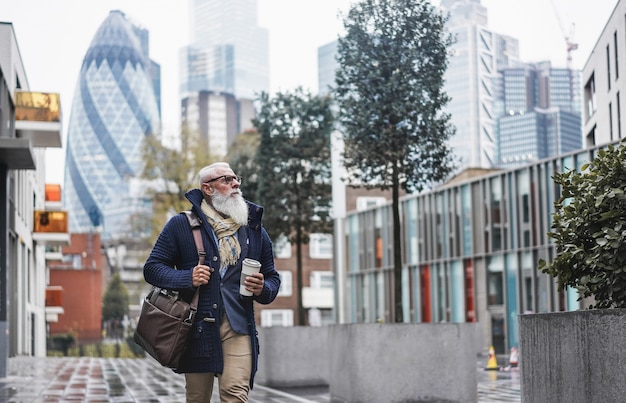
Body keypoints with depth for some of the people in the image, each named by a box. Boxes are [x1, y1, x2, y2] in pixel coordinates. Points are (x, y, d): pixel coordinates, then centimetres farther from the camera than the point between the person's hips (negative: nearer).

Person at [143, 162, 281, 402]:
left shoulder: (254, 229, 15)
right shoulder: (182, 225, 5)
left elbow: (272, 277, 20)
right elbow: (152, 268, 5)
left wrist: (263, 289, -4)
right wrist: (187, 278, -12)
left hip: (238, 327, 1)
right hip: (197, 328, -1)